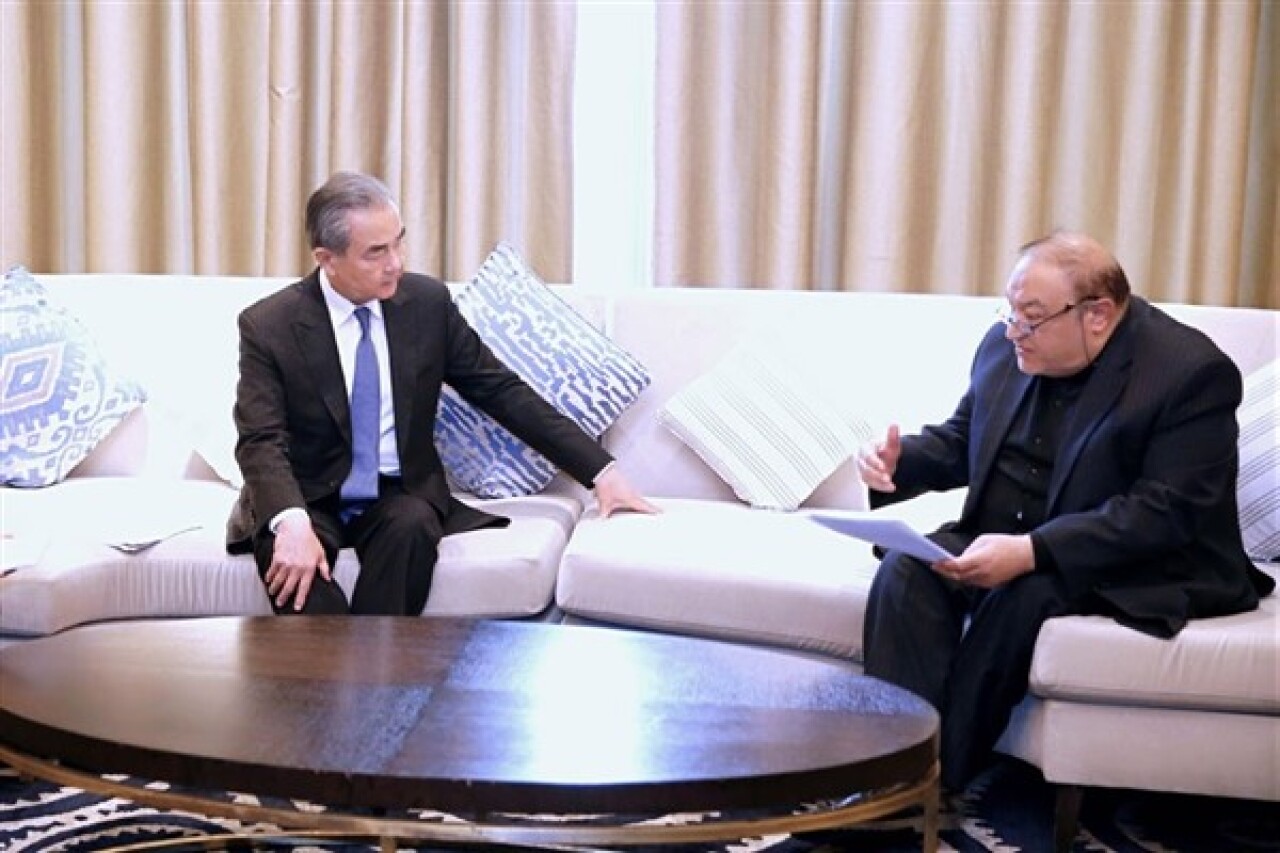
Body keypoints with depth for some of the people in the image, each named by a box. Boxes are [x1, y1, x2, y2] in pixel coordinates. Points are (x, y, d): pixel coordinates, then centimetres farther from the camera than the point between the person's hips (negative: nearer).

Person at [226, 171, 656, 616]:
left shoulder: (427, 303, -2)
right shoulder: (269, 325, -9)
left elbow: (503, 391, 3)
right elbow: (262, 442, -16)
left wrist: (601, 471, -3)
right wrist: (291, 523, -38)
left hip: (400, 498, 2)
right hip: (308, 500, -2)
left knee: (411, 527, -32)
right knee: (290, 555, -34)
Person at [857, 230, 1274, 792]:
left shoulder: (1192, 372, -17)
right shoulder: (1006, 347, 3)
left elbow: (1163, 513, -24)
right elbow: (960, 440, 16)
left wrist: (1032, 552, -34)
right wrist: (900, 459, -9)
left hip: (1133, 568, -6)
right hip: (1000, 538, 6)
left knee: (1021, 596, -33)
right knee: (907, 570, -21)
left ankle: (943, 779, -22)